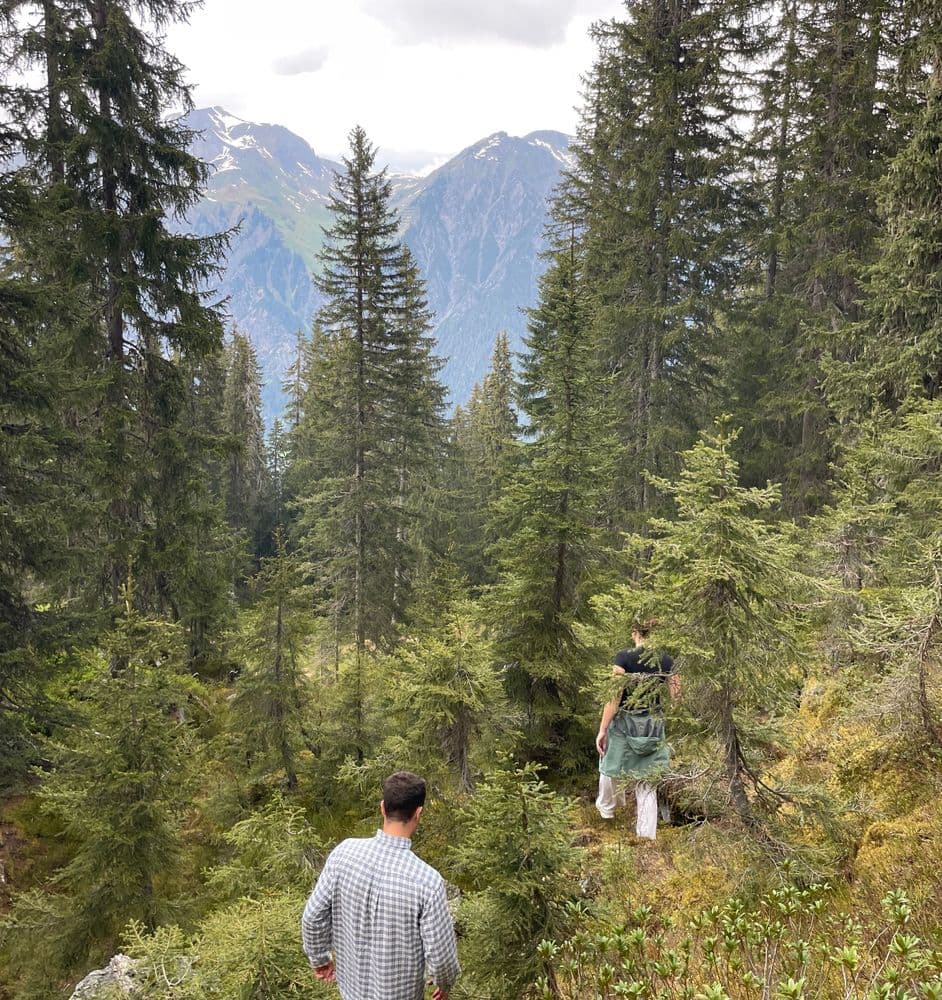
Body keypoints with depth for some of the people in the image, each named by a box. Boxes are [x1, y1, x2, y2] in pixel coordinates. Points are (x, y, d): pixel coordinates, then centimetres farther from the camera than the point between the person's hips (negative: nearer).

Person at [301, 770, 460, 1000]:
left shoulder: (345, 852, -19)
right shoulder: (427, 880, -30)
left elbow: (313, 916, -8)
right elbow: (440, 954, -20)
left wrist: (319, 958, 11)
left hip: (353, 981, 4)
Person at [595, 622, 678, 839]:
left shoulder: (624, 657, -14)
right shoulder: (665, 660, -3)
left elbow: (614, 696, -17)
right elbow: (676, 694, 2)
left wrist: (602, 730, -13)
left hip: (624, 723, -3)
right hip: (653, 726, 3)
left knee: (611, 765, 24)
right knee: (648, 783, 11)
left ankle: (606, 807, 46)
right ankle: (647, 834, 10)